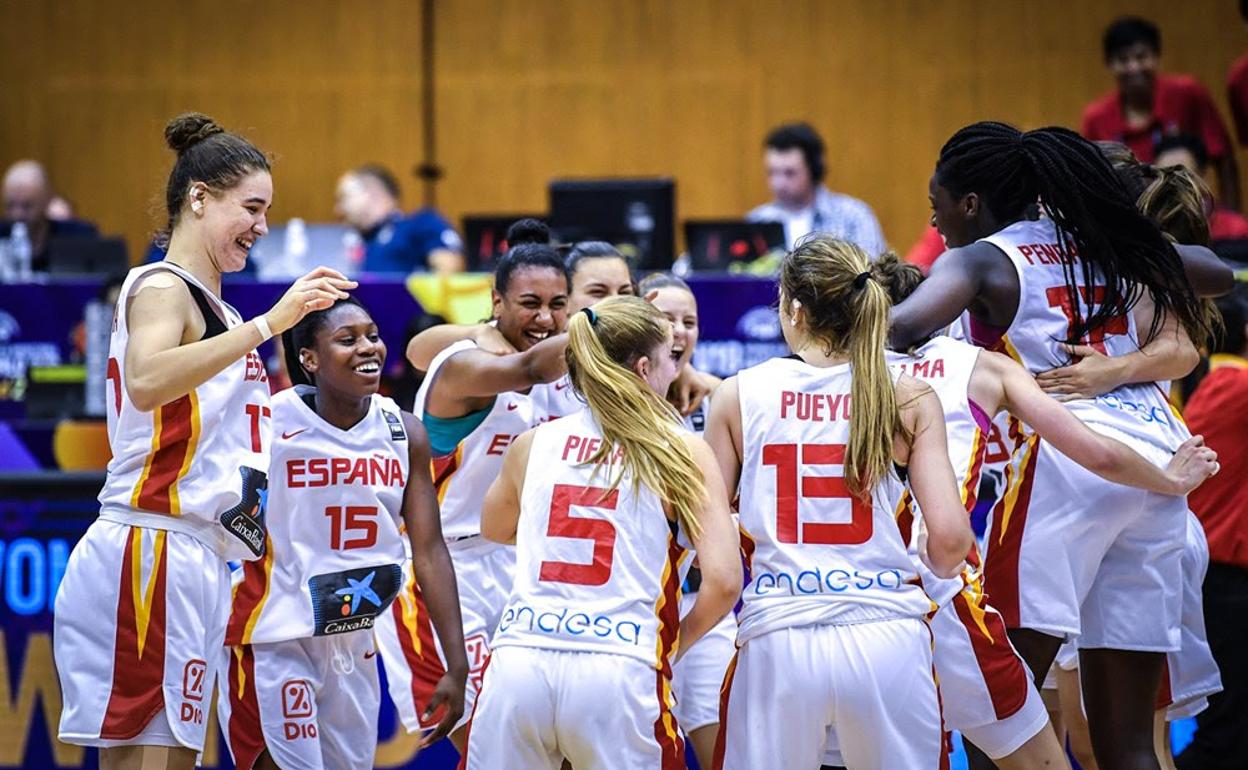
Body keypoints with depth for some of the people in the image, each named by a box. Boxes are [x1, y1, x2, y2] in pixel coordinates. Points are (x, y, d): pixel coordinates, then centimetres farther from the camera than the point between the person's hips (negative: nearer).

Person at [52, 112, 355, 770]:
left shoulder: (209, 304, 23)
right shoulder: (162, 288, -6)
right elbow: (145, 382, -30)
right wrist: (268, 324, -30)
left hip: (198, 561, 10)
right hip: (151, 550, -10)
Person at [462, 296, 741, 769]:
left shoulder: (533, 444, 14)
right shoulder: (683, 453, 4)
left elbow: (494, 528, 35)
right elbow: (723, 580, -4)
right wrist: (677, 641, 13)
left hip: (518, 664, 3)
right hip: (617, 672, -3)